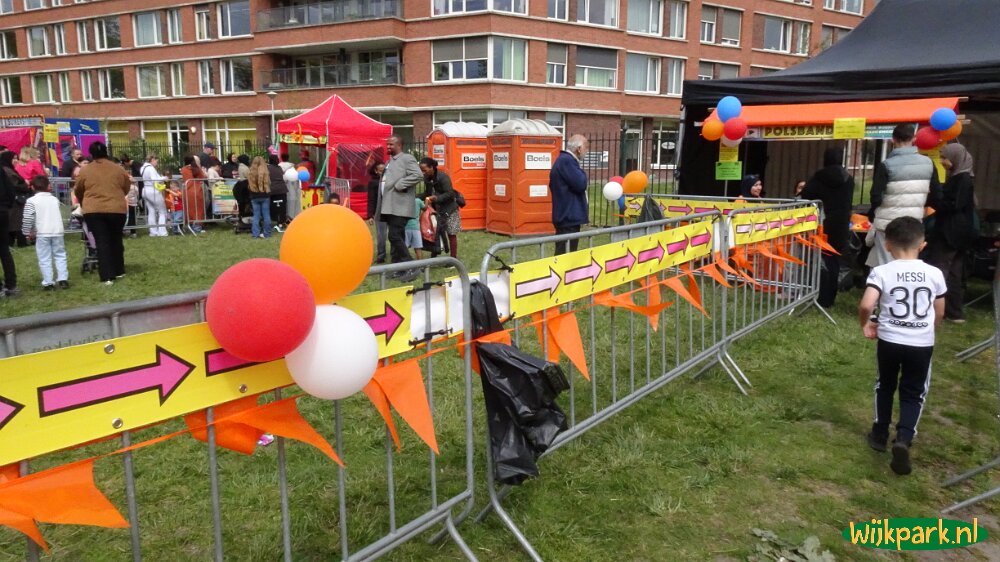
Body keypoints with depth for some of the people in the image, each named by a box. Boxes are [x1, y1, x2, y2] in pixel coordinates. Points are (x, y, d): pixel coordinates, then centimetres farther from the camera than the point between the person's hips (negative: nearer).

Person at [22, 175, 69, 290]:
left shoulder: (31, 201, -4)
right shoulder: (54, 199, 11)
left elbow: (28, 218, -10)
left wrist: (27, 232, 2)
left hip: (42, 234, -3)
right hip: (57, 231, 3)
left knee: (44, 259, 1)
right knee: (60, 256, 12)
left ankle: (48, 283, 0)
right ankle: (63, 279, 4)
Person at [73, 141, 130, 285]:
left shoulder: (85, 171, 3)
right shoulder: (118, 169, 4)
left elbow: (78, 191, 14)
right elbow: (126, 188, 16)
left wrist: (84, 204, 34)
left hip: (93, 211, -1)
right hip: (117, 209, 1)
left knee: (102, 242, 0)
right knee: (116, 240, 17)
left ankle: (107, 277, -5)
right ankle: (119, 271, 25)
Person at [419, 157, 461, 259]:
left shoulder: (443, 177, -21)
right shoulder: (426, 178, 0)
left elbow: (450, 194, -23)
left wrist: (437, 198, -33)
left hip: (449, 209, -6)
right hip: (436, 209, 6)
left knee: (451, 234, 1)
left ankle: (453, 258, 8)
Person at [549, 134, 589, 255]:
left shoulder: (565, 160, 17)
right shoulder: (567, 161, -16)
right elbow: (581, 184, -20)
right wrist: (581, 172, -4)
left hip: (567, 216, 11)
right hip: (569, 217, -11)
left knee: (563, 253, 12)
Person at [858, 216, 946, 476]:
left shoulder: (881, 272, -11)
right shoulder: (934, 274, -3)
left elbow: (866, 305, -23)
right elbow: (939, 313, 7)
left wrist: (865, 324, -2)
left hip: (889, 340, -1)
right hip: (922, 344, 1)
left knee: (885, 386, 21)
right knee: (914, 393, 13)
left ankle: (880, 434, 31)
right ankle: (904, 438, -7)